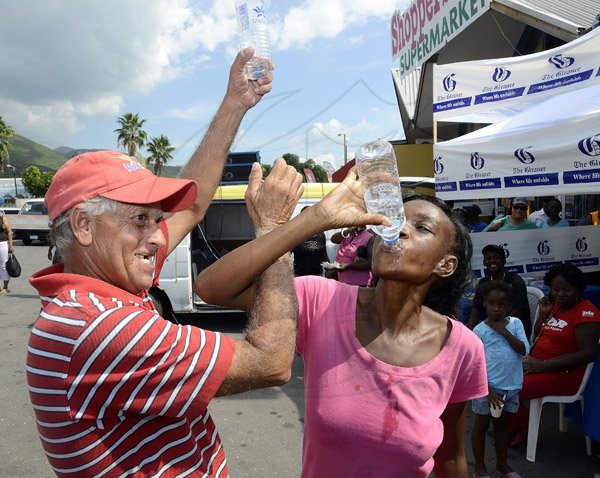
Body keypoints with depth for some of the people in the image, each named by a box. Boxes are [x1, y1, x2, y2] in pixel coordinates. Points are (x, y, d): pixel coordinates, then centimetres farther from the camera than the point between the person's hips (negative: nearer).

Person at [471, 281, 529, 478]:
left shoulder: (515, 323, -1)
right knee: (481, 426, 11)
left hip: (511, 386, 4)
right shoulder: (479, 330, -12)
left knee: (502, 424, 20)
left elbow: (525, 350, -10)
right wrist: (488, 390, -14)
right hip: (487, 385, -3)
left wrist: (505, 332, -16)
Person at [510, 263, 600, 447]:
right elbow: (537, 337, 16)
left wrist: (543, 365, -23)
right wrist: (543, 313, -2)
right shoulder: (555, 305, 8)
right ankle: (512, 426, 13)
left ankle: (522, 429, 10)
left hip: (563, 374, -8)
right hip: (536, 363, 8)